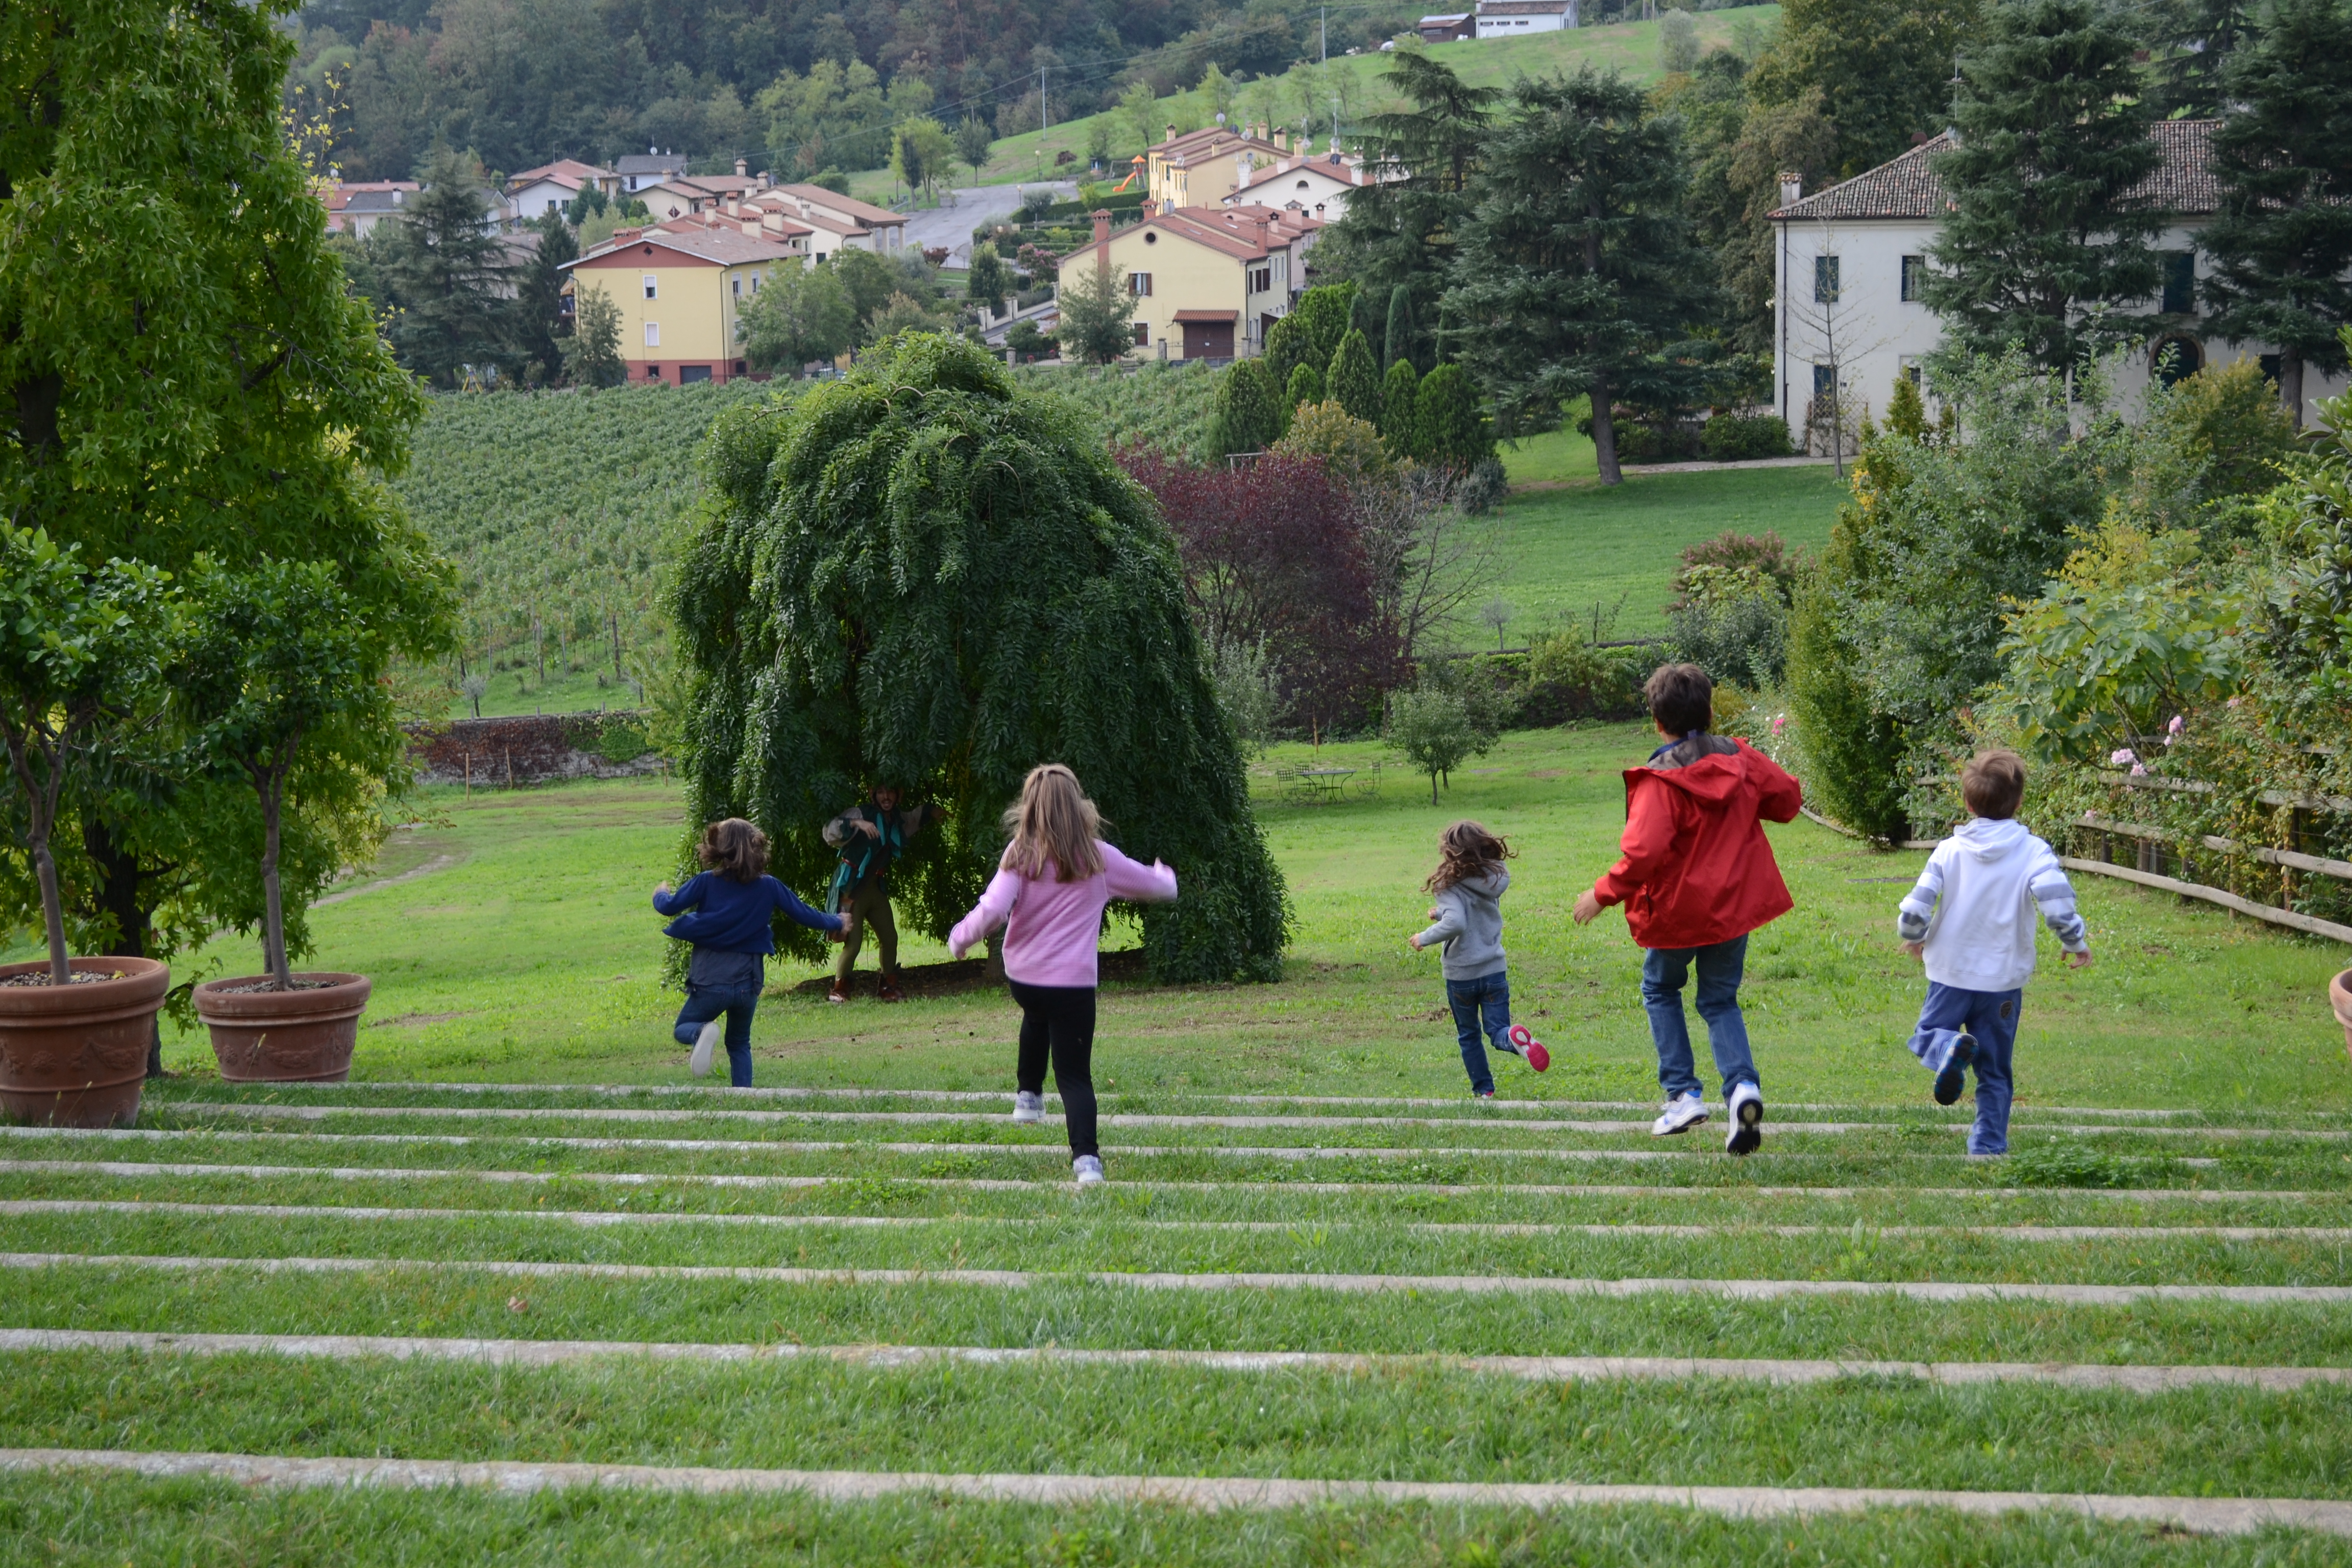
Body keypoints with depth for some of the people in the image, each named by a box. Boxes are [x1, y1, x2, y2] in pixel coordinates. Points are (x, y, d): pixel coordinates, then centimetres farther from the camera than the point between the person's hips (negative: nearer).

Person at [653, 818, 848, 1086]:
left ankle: (702, 1033, -21)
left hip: (711, 978, -3)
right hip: (748, 981, 3)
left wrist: (660, 894, 19)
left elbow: (670, 907, -5)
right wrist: (837, 923, 23)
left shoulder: (707, 882, -7)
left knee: (683, 1029, 14)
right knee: (739, 1044, 22)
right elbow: (804, 915, 5)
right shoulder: (769, 886, -2)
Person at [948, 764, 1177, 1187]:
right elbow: (1159, 888, 10)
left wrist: (961, 937, -2)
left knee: (1038, 1017, 38)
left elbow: (992, 911, -21)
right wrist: (1164, 875, 34)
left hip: (1021, 977, 1)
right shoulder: (1098, 858, -3)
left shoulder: (1020, 855, -8)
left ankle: (1028, 1094, 38)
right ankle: (1086, 1157, -18)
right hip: (1073, 982, -1)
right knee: (1075, 1076, 1)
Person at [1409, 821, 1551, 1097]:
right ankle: (1515, 1039, -31)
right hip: (1494, 969, 4)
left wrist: (1425, 937, -17)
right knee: (1498, 1031, 3)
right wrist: (1443, 913, 15)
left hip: (1461, 974, -3)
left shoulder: (1453, 887, -17)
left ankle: (1484, 1090, 19)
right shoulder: (1493, 880, 2)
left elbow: (1455, 924, -31)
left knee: (1469, 1036, 16)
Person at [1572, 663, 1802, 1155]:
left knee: (1661, 988, 22)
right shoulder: (1741, 760, -1)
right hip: (1736, 902, 5)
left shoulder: (1659, 780, -18)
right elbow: (1787, 797, 11)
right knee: (1720, 1000, 17)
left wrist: (1603, 894, -16)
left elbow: (1644, 851, -27)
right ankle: (1743, 1086, -9)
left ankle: (1683, 1093, 11)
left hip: (1679, 909, -4)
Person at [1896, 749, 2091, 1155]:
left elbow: (1913, 911, -8)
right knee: (1994, 1074, 13)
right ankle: (1988, 1145, 8)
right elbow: (2059, 906, -21)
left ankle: (1951, 1048, -17)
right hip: (2003, 979, 1)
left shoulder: (1948, 851, -4)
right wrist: (2077, 944, -2)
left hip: (1950, 973, 0)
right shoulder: (2033, 852, -8)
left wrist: (1913, 938, 14)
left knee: (1927, 1035, 17)